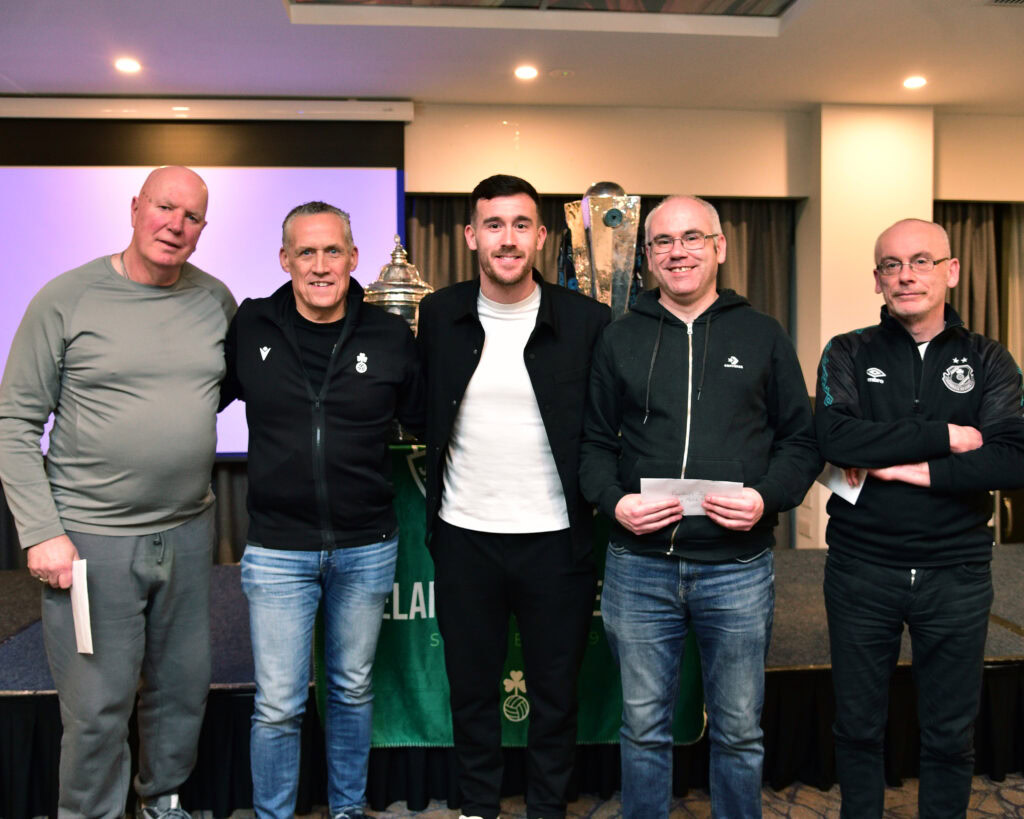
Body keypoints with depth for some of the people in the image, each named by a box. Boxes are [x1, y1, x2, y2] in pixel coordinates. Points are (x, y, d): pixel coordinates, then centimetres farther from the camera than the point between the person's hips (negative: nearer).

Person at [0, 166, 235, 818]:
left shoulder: (215, 300, 4)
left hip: (189, 532, 4)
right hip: (91, 540, -4)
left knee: (183, 691, 18)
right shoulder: (66, 299, -6)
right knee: (97, 708, 5)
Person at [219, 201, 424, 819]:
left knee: (354, 691, 19)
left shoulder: (392, 337, -3)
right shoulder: (249, 329, -3)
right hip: (278, 551, -1)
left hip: (367, 549, 1)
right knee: (279, 707, 5)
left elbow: (424, 419, 8)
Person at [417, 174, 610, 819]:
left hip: (556, 538, -1)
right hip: (464, 536, 2)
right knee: (471, 687, 17)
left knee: (556, 691, 14)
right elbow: (420, 415, 10)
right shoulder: (437, 317, 0)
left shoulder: (587, 322, -6)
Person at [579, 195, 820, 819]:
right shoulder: (620, 340, 7)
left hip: (738, 568, 0)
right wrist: (613, 501, -10)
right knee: (644, 727, 13)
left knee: (739, 731, 14)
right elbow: (594, 441, 8)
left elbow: (801, 439, 6)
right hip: (639, 566, 1)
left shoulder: (763, 336, 5)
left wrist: (768, 497, -12)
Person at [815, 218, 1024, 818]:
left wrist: (908, 469, -19)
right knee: (859, 727, 14)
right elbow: (836, 438, -18)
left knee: (952, 736, 14)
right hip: (861, 568, 0)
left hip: (957, 574, 1)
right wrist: (944, 437, -17)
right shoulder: (849, 354, 1)